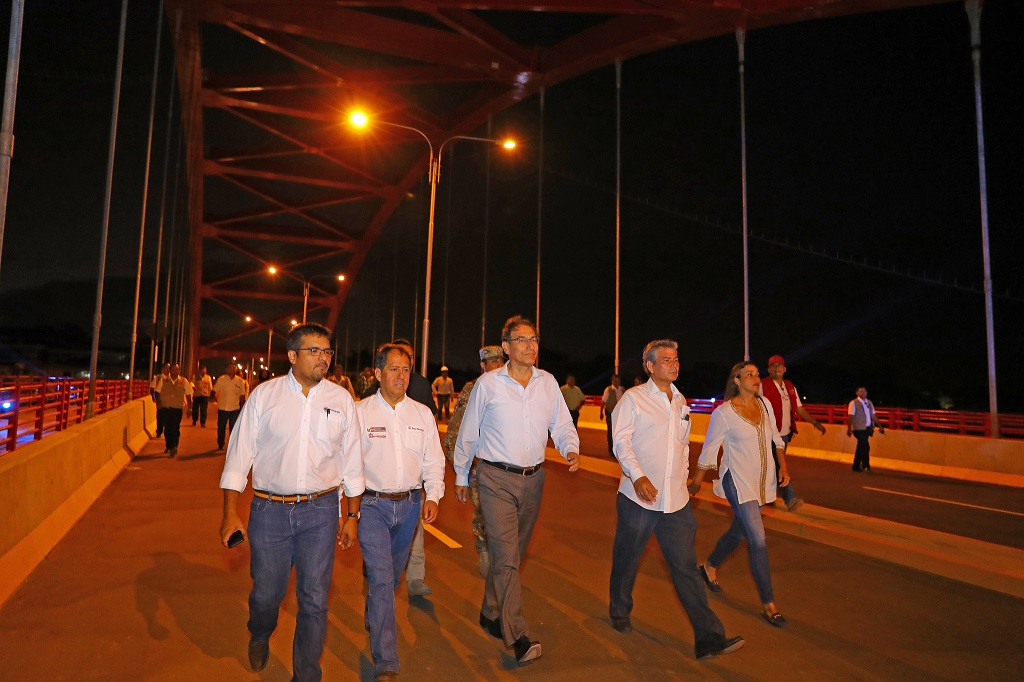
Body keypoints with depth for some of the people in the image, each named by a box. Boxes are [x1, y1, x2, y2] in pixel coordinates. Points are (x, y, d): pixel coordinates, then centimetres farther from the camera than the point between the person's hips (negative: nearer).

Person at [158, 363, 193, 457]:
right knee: (167, 428, 9)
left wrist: (190, 408, 3)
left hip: (177, 408, -2)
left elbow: (188, 395, 6)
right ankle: (168, 446, 24)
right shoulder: (163, 381, 5)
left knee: (175, 428, -5)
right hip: (165, 408, 2)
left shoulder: (184, 381, 3)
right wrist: (159, 404, -2)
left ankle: (174, 447, 1)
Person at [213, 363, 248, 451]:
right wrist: (218, 400, 0)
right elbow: (214, 392, 5)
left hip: (235, 408, 0)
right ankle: (220, 445, 28)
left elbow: (242, 396, 4)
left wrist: (242, 408, 5)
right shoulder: (221, 379, -4)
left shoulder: (240, 381, -2)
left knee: (234, 428, 2)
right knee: (221, 427, 12)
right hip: (222, 408, 0)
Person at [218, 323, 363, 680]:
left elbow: (351, 460, 7)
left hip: (320, 510, 0)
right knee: (265, 594, 14)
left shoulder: (341, 399, 1)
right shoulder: (264, 395, -2)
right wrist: (230, 513, -2)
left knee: (314, 600, 4)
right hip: (269, 509, 0)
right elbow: (239, 453, 1)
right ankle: (259, 638, 50)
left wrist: (352, 515, 9)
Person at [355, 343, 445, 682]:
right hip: (372, 504, -4)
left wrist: (432, 496, -5)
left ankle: (374, 620, 48)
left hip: (410, 504, 4)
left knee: (392, 576, 20)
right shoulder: (360, 413, -5)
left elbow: (433, 460, 7)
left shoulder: (422, 414, 4)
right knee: (381, 578, -8)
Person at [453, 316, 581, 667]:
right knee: (506, 556, -10)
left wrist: (571, 450, -15)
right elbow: (468, 433, 2)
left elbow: (562, 425, 6)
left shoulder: (548, 382, 3)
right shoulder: (487, 384, -6)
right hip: (496, 479, -4)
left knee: (511, 554, 16)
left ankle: (490, 615, 35)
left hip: (533, 479, 4)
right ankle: (518, 637, -3)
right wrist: (461, 476, 9)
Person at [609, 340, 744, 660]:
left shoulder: (681, 401, 13)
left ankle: (708, 638, 4)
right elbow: (621, 440, -11)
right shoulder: (633, 398, -5)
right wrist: (637, 476, -22)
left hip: (676, 501, 4)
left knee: (686, 567, 2)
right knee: (626, 560, 13)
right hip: (639, 497, -4)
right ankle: (620, 613, 37)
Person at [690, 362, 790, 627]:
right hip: (738, 481, -7)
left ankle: (710, 568, 43)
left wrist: (783, 465, 5)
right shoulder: (723, 413, -14)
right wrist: (697, 481, 3)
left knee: (739, 531, 19)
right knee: (758, 540, -10)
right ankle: (768, 604, 3)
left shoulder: (764, 404, 3)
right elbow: (709, 448, -5)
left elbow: (775, 437, 16)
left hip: (762, 480, 7)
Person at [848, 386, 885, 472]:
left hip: (867, 428, 6)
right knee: (865, 447, -10)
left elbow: (873, 415, 16)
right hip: (859, 429, -6)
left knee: (861, 447, 10)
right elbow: (850, 417, -11)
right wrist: (849, 429, -17)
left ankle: (856, 466, 18)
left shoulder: (869, 403, 13)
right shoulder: (853, 403, -6)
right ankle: (866, 465, 1)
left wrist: (879, 426, 9)